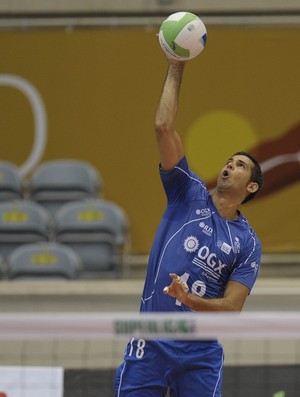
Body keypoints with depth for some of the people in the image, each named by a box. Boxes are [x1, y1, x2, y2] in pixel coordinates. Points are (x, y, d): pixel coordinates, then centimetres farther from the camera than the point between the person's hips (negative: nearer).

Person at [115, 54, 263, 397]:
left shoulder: (248, 244, 5)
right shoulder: (189, 195, 7)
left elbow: (232, 306, -4)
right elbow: (164, 127, 0)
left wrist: (191, 299, -23)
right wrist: (175, 70, -2)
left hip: (200, 355, 0)